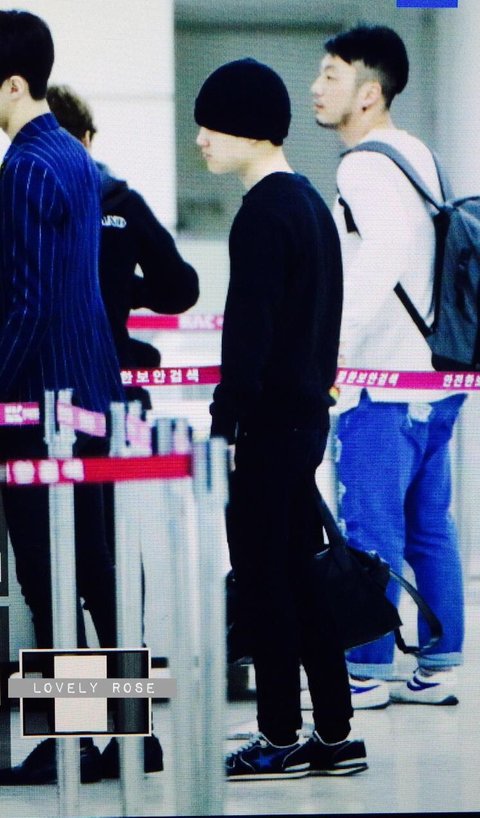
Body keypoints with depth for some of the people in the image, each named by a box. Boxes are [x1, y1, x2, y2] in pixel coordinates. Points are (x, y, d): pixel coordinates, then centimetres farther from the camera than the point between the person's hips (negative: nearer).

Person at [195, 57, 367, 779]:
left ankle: (282, 739, 0)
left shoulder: (264, 214, -16)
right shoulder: (311, 203, 15)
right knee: (300, 571, 12)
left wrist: (223, 424, -18)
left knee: (263, 575, -4)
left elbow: (248, 334, -20)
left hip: (269, 422, -10)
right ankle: (334, 736, 14)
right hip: (308, 415, 10)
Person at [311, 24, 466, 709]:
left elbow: (386, 248, -30)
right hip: (433, 373, 9)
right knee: (430, 528, 12)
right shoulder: (418, 156, 15)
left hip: (384, 382, -9)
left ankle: (368, 672, 2)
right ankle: (439, 669, 16)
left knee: (371, 532, -2)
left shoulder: (364, 166, -13)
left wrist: (339, 337, -36)